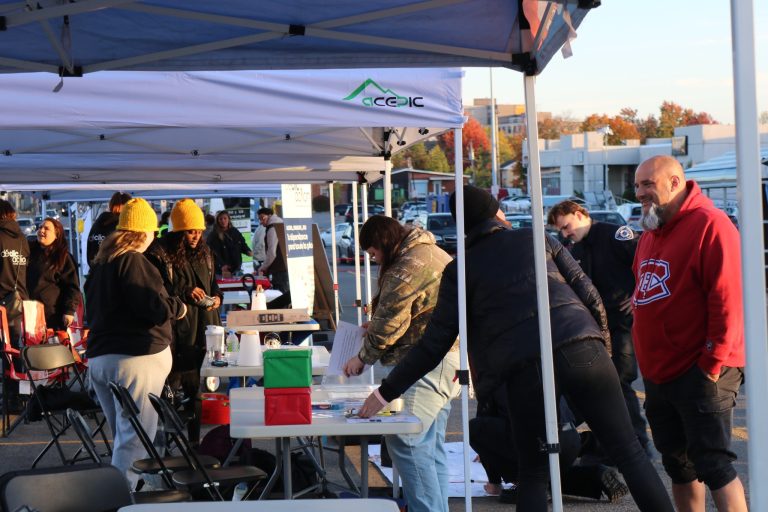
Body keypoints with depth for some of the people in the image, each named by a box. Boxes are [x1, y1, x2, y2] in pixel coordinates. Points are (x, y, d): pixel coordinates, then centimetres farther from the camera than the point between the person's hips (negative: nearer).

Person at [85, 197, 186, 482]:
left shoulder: (100, 263, 15)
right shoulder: (132, 261, -13)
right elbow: (152, 306, -19)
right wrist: (178, 307, 0)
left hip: (98, 357, 9)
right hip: (135, 358, -9)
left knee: (122, 434, 17)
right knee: (135, 438, -7)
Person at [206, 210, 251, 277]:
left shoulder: (235, 232, 10)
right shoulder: (213, 235, -7)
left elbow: (242, 244, 19)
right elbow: (214, 253, -14)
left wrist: (248, 251, -3)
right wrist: (221, 265, -27)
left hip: (236, 268, 5)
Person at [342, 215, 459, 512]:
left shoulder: (409, 266, -15)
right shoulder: (428, 252, 19)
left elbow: (390, 322, -14)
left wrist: (363, 357, -1)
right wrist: (374, 327, 17)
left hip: (429, 363, -11)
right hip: (446, 361, 11)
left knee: (405, 442, -12)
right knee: (430, 446, 13)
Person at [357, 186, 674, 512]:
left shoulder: (459, 271, 13)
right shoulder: (537, 238, 18)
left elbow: (435, 345, 10)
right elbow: (588, 293, 12)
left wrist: (386, 392, 17)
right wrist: (601, 343, 23)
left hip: (524, 368, -1)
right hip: (582, 348, 1)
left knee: (532, 472, 14)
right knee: (627, 451, 6)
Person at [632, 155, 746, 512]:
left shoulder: (709, 225, -14)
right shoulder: (652, 232, 15)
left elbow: (727, 299, -19)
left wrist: (713, 361, -20)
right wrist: (647, 361, 18)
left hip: (700, 372, -9)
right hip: (658, 372, 9)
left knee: (713, 463, -9)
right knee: (678, 465, 16)